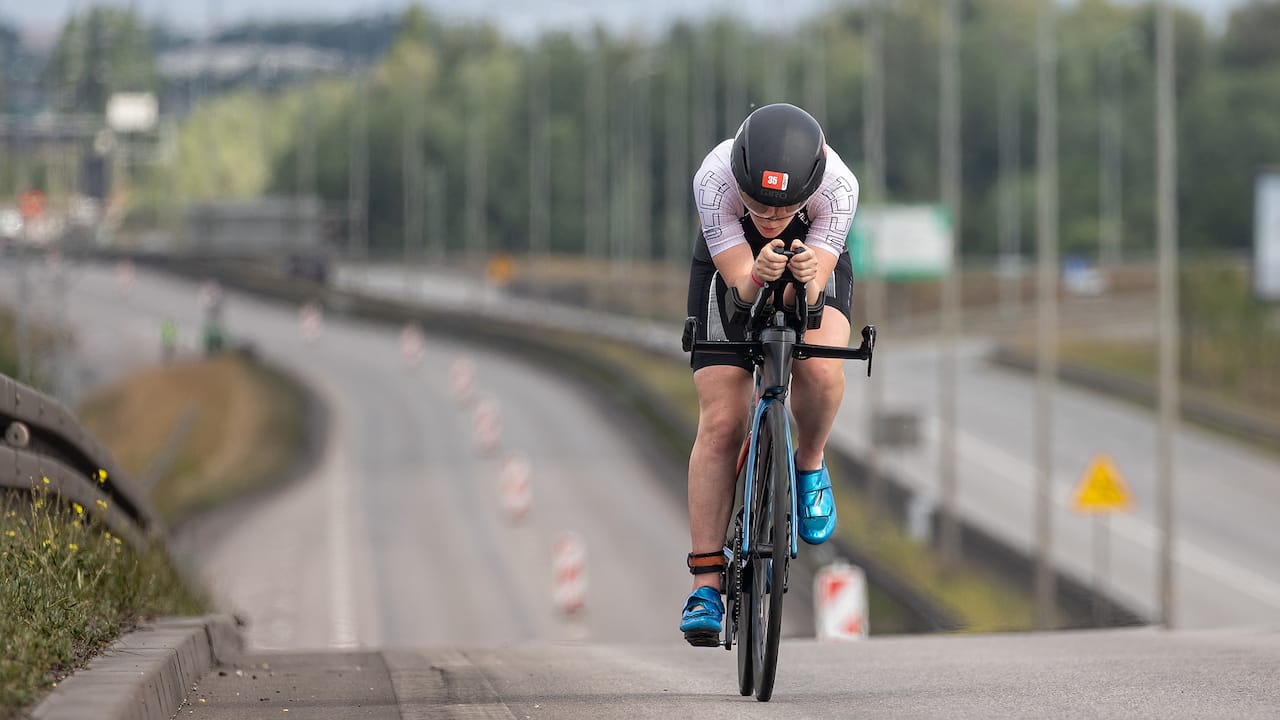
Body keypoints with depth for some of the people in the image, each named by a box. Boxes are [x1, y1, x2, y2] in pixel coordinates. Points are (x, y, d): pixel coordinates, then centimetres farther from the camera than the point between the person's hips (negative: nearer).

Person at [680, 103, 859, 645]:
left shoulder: (838, 185, -36)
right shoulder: (714, 179, -36)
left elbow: (810, 294, -35)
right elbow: (740, 285, -35)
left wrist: (806, 280, -57)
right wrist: (758, 275, -57)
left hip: (813, 268, 0)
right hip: (734, 267, 0)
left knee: (819, 366, -32)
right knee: (721, 424, -11)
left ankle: (810, 465, -2)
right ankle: (705, 581, -5)